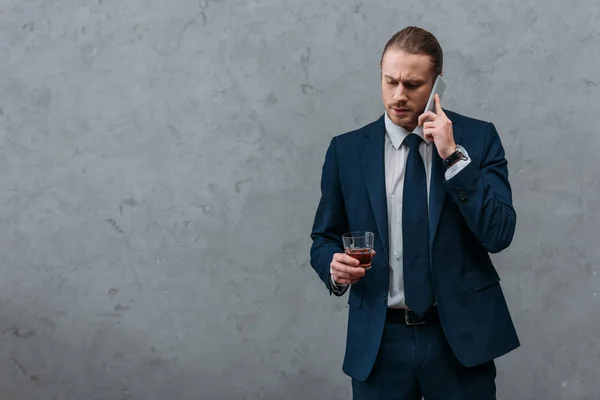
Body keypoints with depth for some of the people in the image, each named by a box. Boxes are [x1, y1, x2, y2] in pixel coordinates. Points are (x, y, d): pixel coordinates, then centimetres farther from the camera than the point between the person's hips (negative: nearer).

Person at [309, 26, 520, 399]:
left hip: (460, 335, -1)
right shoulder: (347, 149, 2)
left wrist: (453, 156, -16)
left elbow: (499, 234, -10)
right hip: (380, 341, 1)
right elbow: (325, 237, 8)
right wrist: (335, 265, -13)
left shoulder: (478, 137, -1)